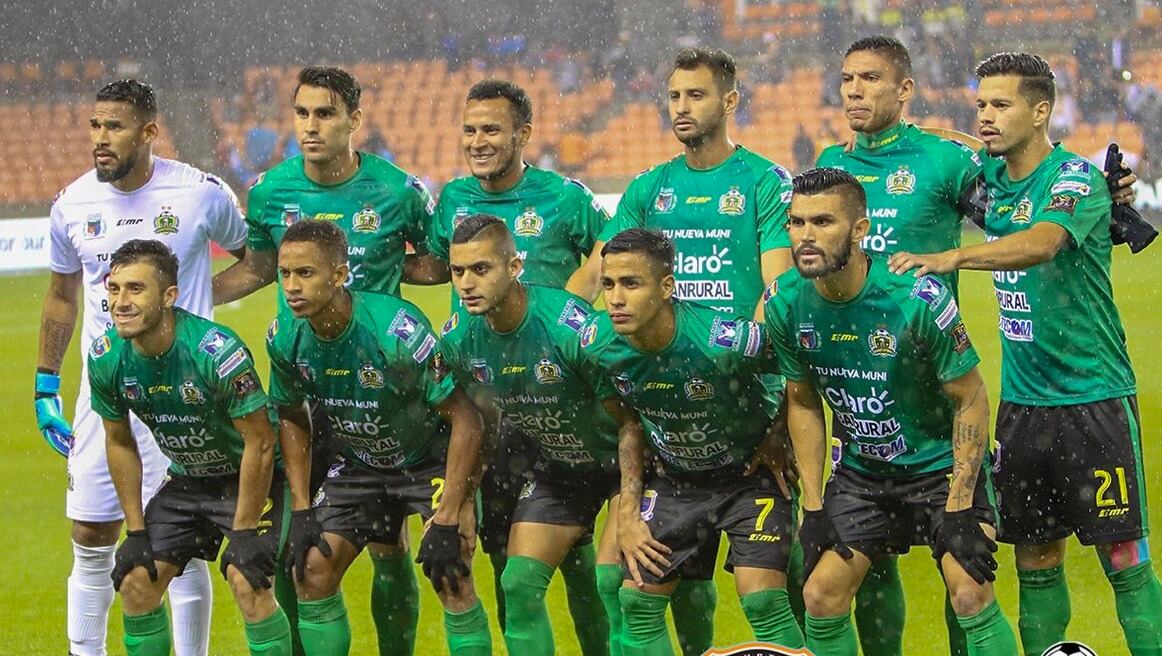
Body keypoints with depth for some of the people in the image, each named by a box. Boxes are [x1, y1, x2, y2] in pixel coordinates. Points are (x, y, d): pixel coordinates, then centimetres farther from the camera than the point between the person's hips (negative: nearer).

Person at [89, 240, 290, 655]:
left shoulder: (216, 351, -31)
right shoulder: (106, 358, -13)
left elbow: (259, 442, -22)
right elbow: (119, 442, 3)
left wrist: (244, 532, -20)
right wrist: (136, 532, 1)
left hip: (251, 477, -6)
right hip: (187, 479, 6)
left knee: (247, 583, -23)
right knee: (136, 582, -4)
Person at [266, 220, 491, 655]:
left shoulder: (396, 330, -33)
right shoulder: (284, 338, -15)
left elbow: (465, 419, -26)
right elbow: (291, 420, 4)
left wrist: (447, 520, -26)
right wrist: (301, 512, -1)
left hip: (431, 458, -5)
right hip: (358, 465, 5)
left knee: (451, 580, -20)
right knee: (311, 571, -4)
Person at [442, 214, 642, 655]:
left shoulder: (569, 327, -32)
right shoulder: (457, 339, -14)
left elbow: (630, 421, -22)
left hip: (619, 460, -6)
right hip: (556, 466, 6)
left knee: (612, 580, -20)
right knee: (519, 584, -4)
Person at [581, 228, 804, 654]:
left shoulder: (727, 340, -34)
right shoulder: (598, 345, -18)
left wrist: (776, 442, -12)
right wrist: (628, 510, -2)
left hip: (750, 472, -4)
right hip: (674, 478, 5)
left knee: (762, 601, -16)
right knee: (637, 602, 1)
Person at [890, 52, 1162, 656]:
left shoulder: (1076, 179, -14)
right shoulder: (990, 178, 7)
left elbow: (1041, 243, -34)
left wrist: (950, 258, -47)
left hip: (1094, 397, -7)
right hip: (1022, 398, 7)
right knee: (1035, 558, 9)